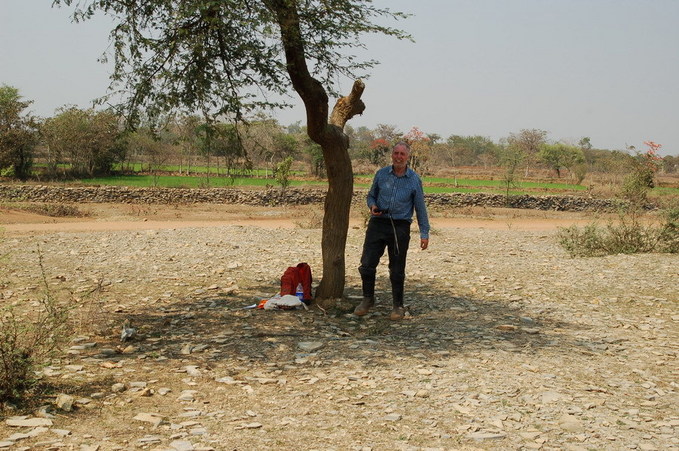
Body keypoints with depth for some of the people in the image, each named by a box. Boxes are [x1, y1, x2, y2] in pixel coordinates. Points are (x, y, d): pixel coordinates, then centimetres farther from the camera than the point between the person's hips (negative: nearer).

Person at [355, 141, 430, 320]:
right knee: (367, 264, -3)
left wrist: (424, 233, 1)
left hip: (400, 227, -1)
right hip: (378, 223, 2)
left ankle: (398, 306, 20)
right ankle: (368, 299, 17)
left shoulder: (414, 179, 0)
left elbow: (420, 208, 4)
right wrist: (372, 206, -7)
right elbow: (371, 195, 16)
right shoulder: (381, 174, 4)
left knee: (397, 270, 5)